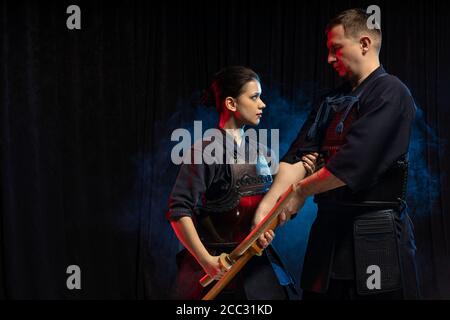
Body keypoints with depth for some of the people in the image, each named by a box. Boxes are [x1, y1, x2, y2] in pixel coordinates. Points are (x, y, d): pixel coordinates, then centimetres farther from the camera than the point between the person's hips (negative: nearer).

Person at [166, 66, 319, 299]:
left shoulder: (260, 152, 8)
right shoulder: (207, 150, -12)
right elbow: (179, 211, -17)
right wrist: (207, 261, -20)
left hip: (258, 264, 6)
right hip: (219, 269, -6)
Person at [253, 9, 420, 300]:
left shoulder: (390, 93, -9)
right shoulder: (332, 102, 15)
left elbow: (353, 162, -18)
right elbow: (299, 156, 5)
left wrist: (301, 191, -7)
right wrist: (266, 205, -10)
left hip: (376, 236, -7)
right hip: (330, 227, 7)